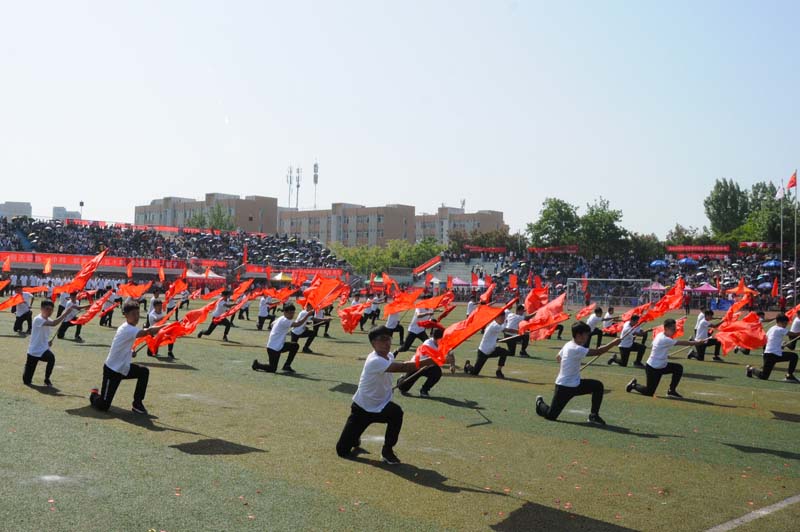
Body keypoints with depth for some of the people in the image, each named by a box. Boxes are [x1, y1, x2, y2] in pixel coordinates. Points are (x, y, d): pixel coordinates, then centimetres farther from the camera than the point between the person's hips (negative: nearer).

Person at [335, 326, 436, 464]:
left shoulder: (389, 356, -5)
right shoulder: (375, 361, -31)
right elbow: (403, 367, -42)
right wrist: (431, 361, -48)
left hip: (381, 406, 5)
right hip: (362, 408, -5)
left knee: (396, 413, -32)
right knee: (342, 450, -4)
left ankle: (387, 451, -12)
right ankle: (355, 440, 34)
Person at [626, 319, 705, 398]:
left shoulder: (660, 335, 2)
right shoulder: (664, 339, -26)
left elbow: (652, 347, 13)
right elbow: (681, 343, -28)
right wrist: (696, 342, -25)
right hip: (652, 369, -9)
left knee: (678, 368, -7)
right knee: (649, 392, -2)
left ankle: (671, 391, 3)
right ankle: (634, 385, 24)